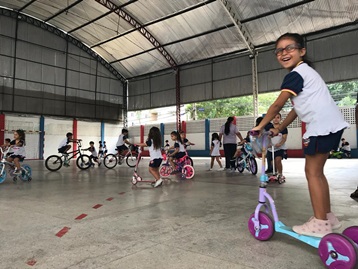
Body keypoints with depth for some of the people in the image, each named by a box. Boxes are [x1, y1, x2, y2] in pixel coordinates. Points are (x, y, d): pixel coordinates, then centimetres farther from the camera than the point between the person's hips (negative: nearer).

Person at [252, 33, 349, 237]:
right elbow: (297, 108, 23)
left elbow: (277, 105, -11)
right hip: (331, 125, 10)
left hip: (322, 126, -10)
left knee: (312, 172, -4)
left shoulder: (295, 74, -9)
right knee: (317, 172, 15)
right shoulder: (305, 72, 23)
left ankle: (320, 223, 2)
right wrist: (279, 129, 23)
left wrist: (261, 126, 0)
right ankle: (328, 216, 24)